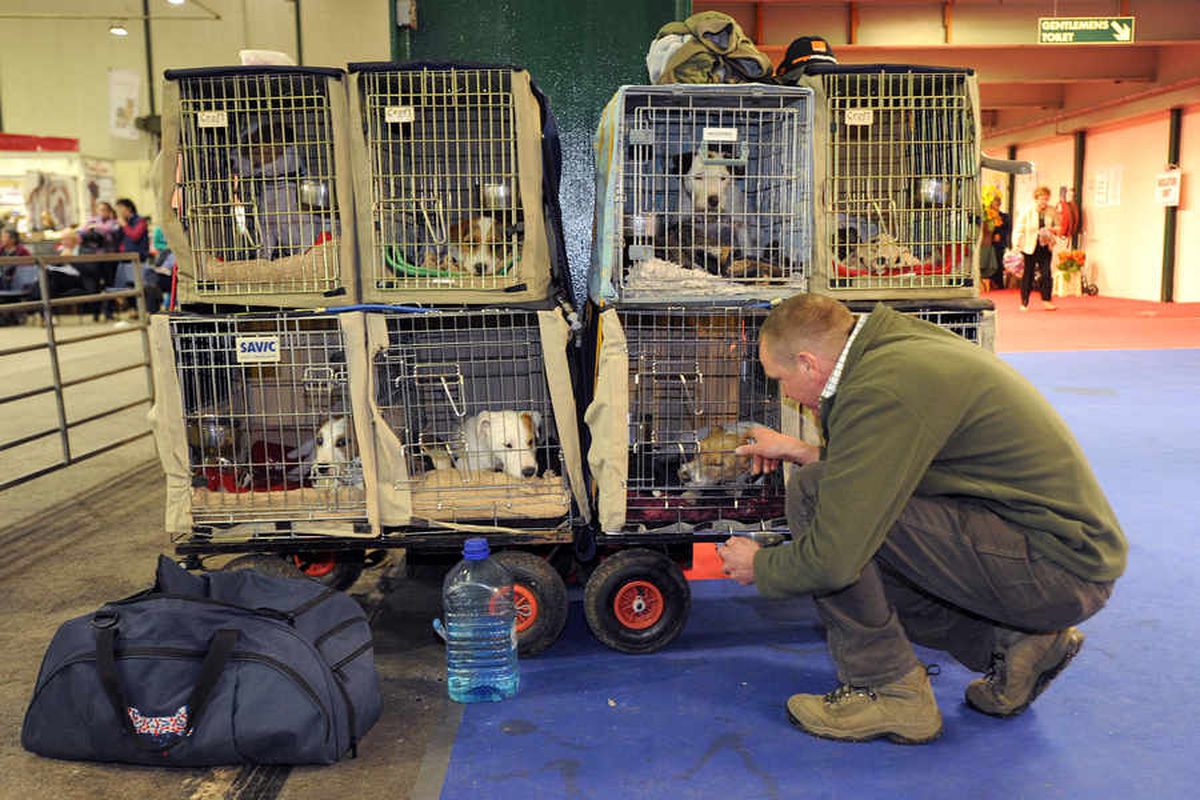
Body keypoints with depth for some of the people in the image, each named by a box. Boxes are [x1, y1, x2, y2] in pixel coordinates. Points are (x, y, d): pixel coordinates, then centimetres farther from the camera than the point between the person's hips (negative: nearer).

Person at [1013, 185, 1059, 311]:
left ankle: (1046, 301, 8)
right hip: (1029, 247, -3)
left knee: (1046, 274, -2)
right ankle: (1024, 303, 10)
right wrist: (1017, 246, -15)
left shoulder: (1052, 212, 5)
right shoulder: (1026, 212, -5)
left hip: (1045, 247, 3)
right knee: (1028, 275, 2)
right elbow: (1019, 230, -6)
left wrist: (1052, 229, -10)